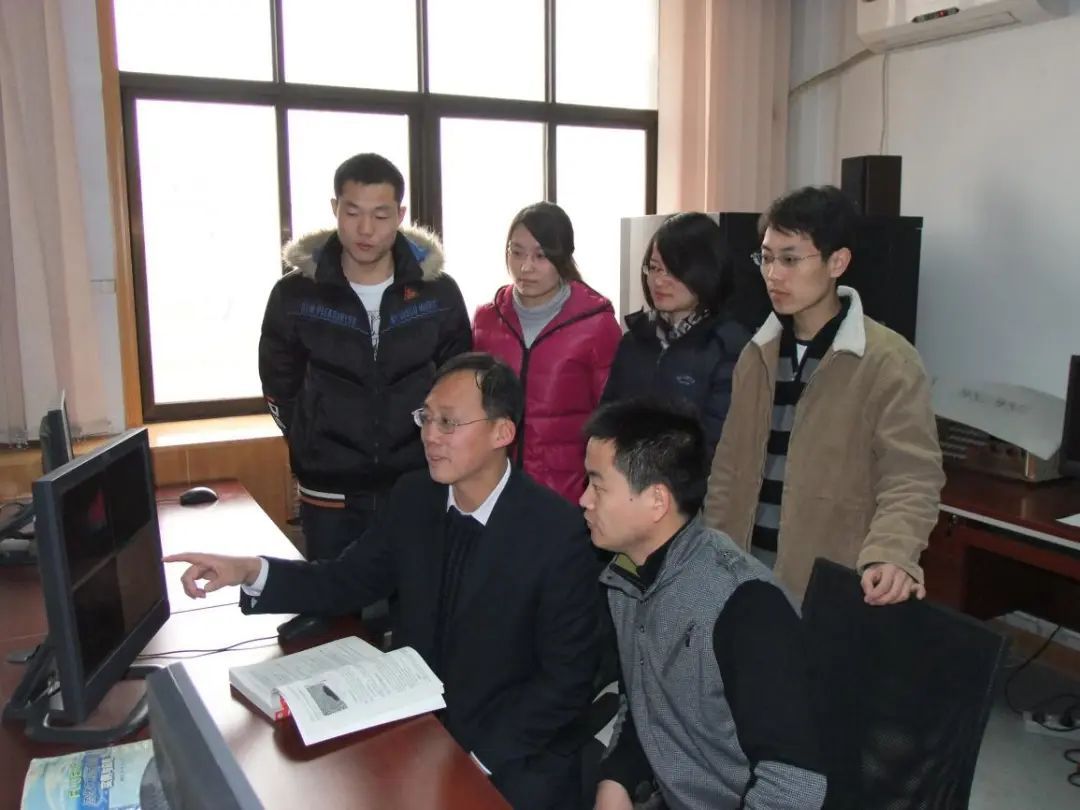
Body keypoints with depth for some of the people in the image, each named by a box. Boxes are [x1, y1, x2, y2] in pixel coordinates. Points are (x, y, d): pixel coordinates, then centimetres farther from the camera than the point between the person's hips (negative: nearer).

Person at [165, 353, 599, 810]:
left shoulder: (558, 533, -18)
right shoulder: (412, 497, -2)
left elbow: (566, 681, -14)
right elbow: (347, 581, 5)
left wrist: (473, 759, -20)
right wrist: (251, 571, -11)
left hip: (508, 753, -3)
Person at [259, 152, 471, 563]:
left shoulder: (439, 291, -5)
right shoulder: (294, 293, -6)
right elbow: (280, 387, 7)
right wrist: (317, 448, 6)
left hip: (419, 488, 0)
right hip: (330, 497, 0)